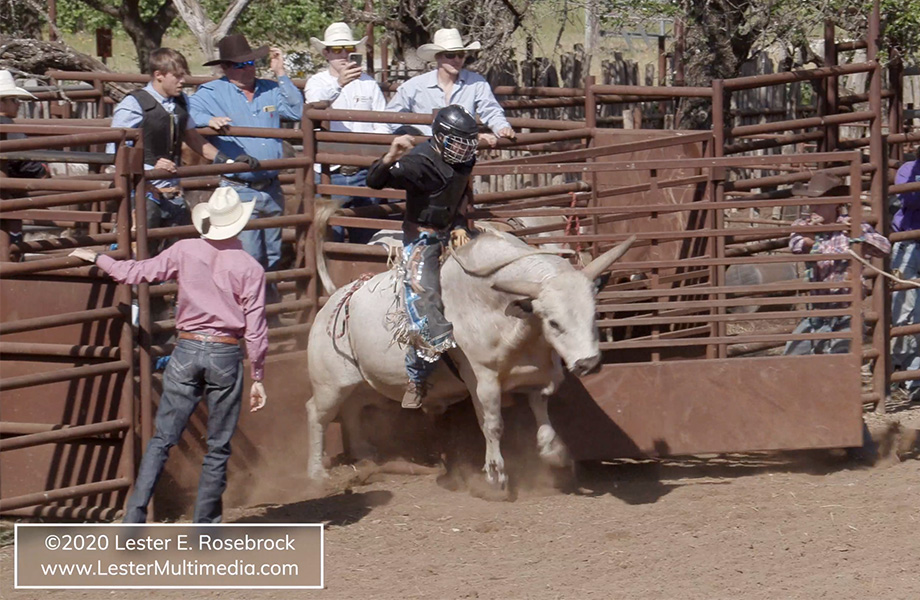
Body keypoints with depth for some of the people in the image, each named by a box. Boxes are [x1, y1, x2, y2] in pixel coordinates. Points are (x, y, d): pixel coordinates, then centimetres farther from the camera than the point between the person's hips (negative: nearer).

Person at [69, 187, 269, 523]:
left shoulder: (185, 252, -1)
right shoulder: (250, 268, -5)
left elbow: (139, 272, 5)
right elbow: (255, 330, -4)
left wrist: (97, 259, 21)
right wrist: (258, 378, 4)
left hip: (187, 352, 1)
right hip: (226, 357, -1)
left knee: (162, 439, 6)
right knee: (218, 448, 9)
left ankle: (134, 517, -4)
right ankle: (205, 525, 12)